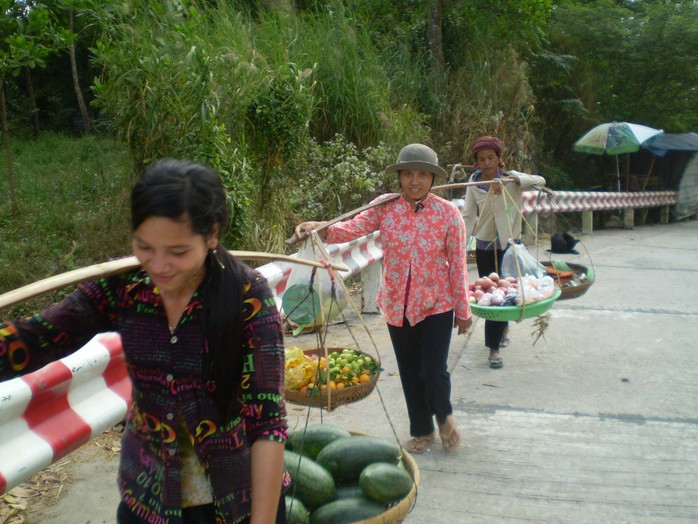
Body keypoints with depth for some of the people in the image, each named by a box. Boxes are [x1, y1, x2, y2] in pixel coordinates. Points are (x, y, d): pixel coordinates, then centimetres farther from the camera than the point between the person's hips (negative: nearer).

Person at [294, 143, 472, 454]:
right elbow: (351, 229, -19)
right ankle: (421, 430, 37)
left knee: (434, 370, -3)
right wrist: (319, 229, -38)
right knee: (409, 373, 14)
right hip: (396, 305, 2)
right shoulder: (385, 208, -6)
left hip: (435, 304, -2)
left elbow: (457, 265, -6)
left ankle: (444, 415, 33)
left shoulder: (448, 213, -9)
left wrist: (462, 309, -1)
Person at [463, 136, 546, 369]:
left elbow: (540, 181, -19)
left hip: (509, 244, -1)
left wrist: (514, 179, -34)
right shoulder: (474, 183, 0)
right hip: (484, 245, 2)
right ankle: (504, 327, 29)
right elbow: (468, 215, -2)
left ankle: (494, 347, 9)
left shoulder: (511, 178, -4)